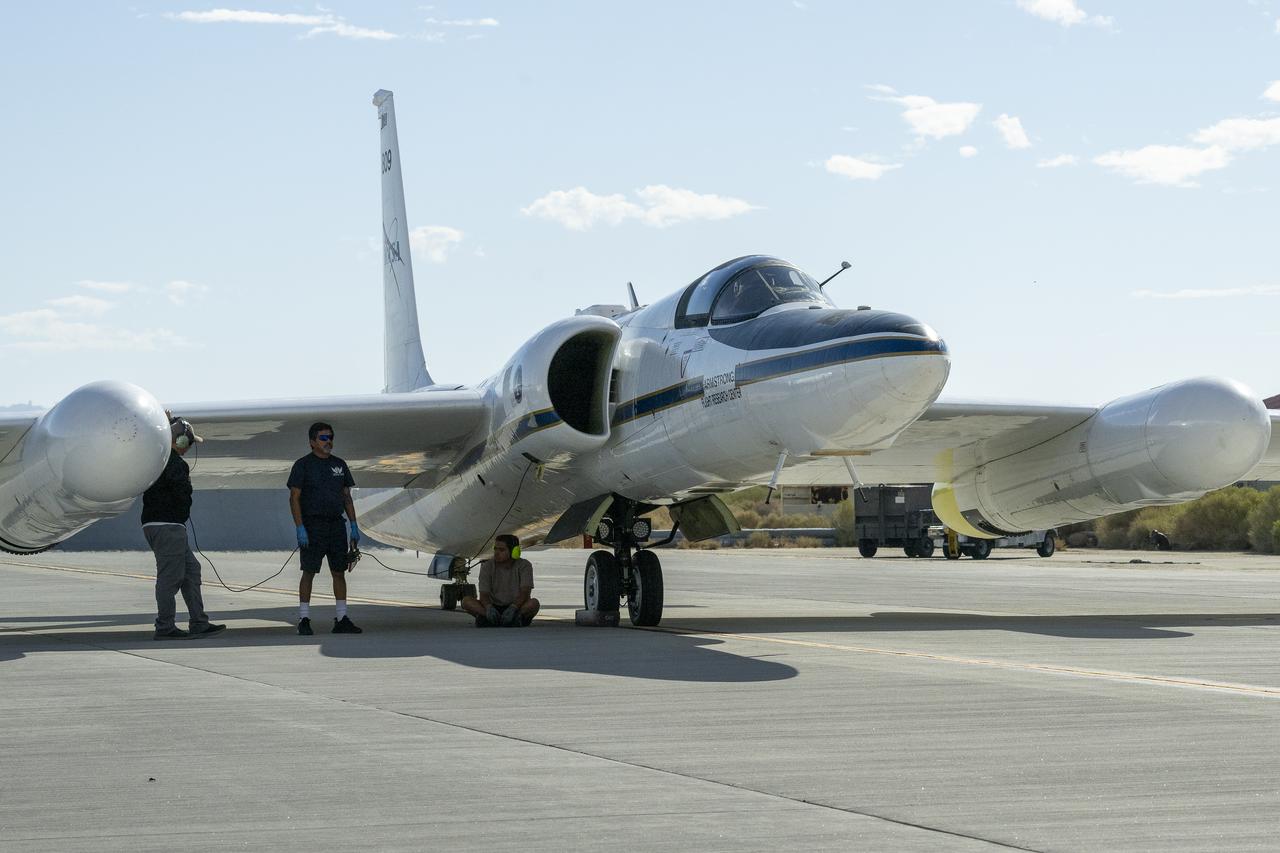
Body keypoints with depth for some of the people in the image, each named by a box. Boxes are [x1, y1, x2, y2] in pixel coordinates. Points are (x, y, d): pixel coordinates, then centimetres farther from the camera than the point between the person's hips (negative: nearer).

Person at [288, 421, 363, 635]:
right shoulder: (303, 465, -3)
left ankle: (341, 620, 8)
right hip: (312, 526, -5)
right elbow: (294, 498, -6)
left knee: (339, 572, 4)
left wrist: (354, 526, 8)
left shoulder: (339, 465, 13)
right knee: (309, 572, -5)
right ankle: (304, 620, -1)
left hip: (337, 525, 5)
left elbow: (347, 497, 16)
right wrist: (300, 528, -15)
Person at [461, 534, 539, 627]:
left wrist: (513, 608, -36)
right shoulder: (487, 566, 1)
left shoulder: (524, 566, -3)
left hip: (517, 607, -2)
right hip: (495, 607, 2)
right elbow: (484, 594, -8)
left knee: (533, 603, -33)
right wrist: (489, 607, -33)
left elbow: (525, 593, -16)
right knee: (466, 601, -24)